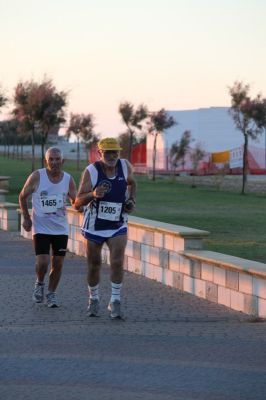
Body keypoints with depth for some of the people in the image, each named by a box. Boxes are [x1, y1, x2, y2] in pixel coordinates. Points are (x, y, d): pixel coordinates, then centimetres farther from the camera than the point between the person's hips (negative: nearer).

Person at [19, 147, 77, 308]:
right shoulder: (37, 176, -11)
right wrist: (26, 218, 3)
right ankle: (39, 283, 18)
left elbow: (76, 202, 4)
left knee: (58, 264, 5)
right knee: (42, 263, -13)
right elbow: (23, 196, 3)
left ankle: (51, 293, 25)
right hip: (41, 227, -3)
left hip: (61, 228, 3)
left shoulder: (68, 179, -3)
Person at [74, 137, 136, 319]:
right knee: (94, 266, 9)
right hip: (94, 227, -1)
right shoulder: (91, 171, -15)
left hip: (118, 227, 1)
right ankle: (94, 300, 30)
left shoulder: (125, 166, -5)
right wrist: (93, 194, -37)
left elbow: (132, 182, 20)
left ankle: (115, 302, -7)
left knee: (117, 262, -17)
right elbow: (77, 203, -18)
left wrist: (132, 200, 1)